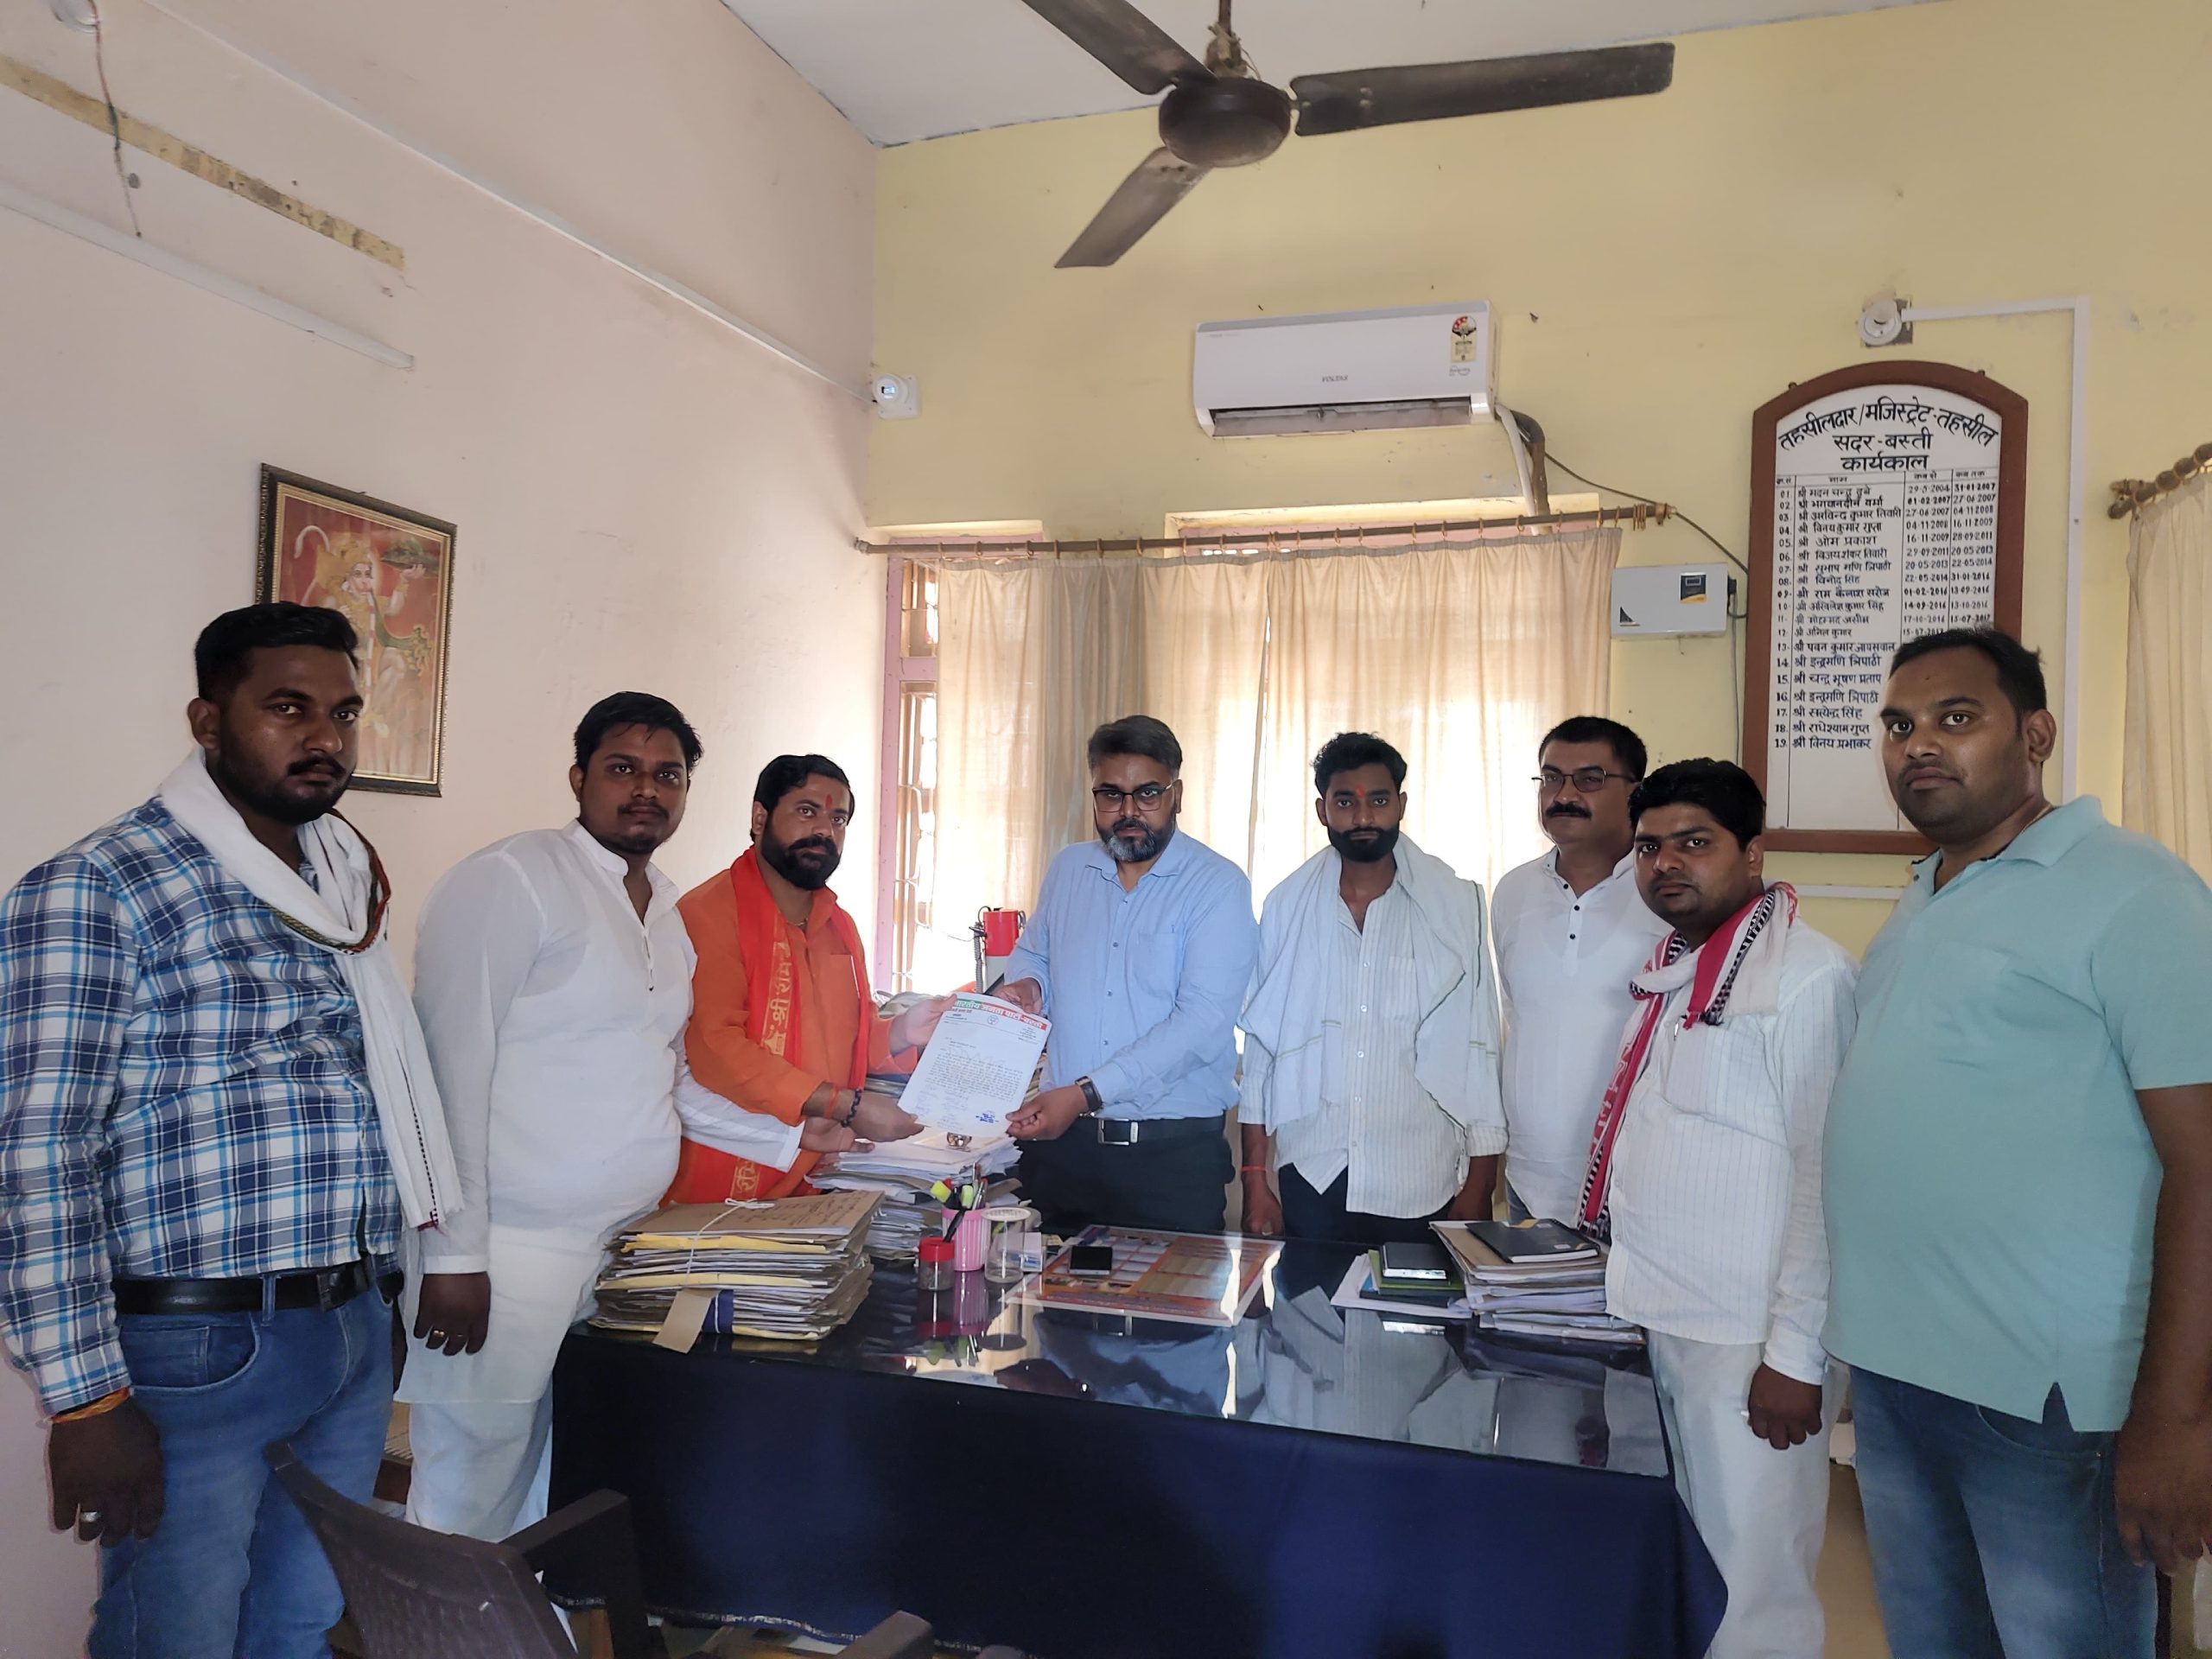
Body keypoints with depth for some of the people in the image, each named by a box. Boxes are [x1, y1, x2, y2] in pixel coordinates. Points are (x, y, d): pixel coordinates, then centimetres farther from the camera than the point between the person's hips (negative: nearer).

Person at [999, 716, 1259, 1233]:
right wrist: (1027, 985, 1)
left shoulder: (1218, 886, -8)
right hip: (1060, 1138, 4)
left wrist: (1087, 1093, -23)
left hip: (1174, 1151, -4)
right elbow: (1032, 953, 26)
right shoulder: (1067, 869, 9)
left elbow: (1203, 1022, -18)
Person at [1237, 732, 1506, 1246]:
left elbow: (1477, 1050, -1)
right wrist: (1254, 1178, 4)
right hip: (1312, 1179, 1)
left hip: (1420, 1185, -1)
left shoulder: (1455, 906, -2)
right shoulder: (1286, 907, 2)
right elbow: (1259, 1046, 5)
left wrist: (1479, 1186, -2)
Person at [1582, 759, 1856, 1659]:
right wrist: (1622, 1264, 14)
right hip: (1655, 1318, 8)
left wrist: (1797, 1354, -18)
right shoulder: (1667, 968, 11)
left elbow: (1827, 1173, -18)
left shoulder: (1806, 976, -15)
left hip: (1747, 1345, -8)